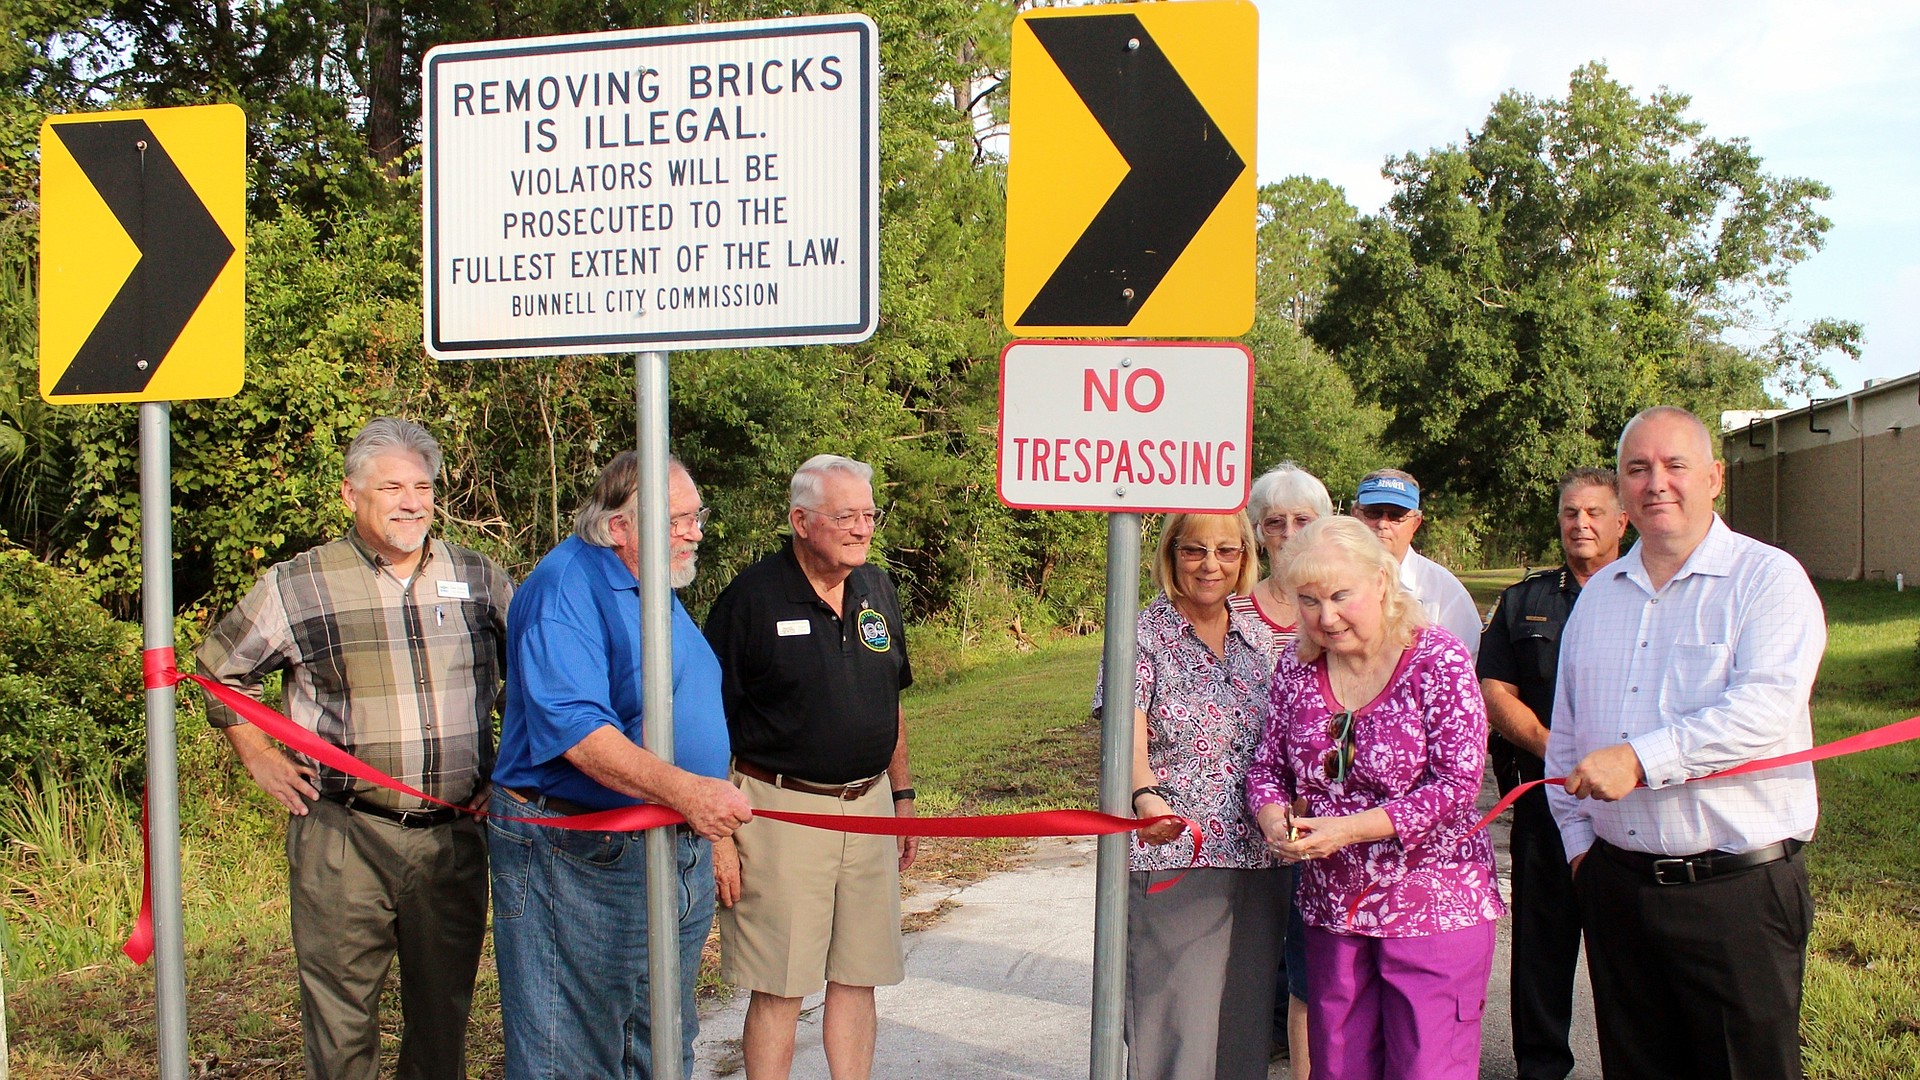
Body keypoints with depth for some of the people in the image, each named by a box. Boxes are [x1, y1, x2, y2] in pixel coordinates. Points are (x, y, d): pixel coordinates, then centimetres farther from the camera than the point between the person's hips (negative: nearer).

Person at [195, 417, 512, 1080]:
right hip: (343, 836, -2)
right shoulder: (299, 585, -2)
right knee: (340, 1015, 5)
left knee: (445, 1007, 14)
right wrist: (259, 758, 6)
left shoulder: (479, 578, 5)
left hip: (454, 833, 2)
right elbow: (221, 668, 12)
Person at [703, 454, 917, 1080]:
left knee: (856, 979, 13)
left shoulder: (878, 590, 9)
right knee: (779, 989, 2)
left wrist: (902, 796, 17)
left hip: (868, 809, 6)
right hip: (782, 811, -5)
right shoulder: (753, 596, -10)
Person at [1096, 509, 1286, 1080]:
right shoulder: (1142, 637, -6)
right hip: (1171, 863, -5)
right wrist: (1147, 798, -38)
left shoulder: (1259, 636, 11)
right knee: (1176, 1031, -4)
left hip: (1257, 860, 5)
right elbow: (1128, 736, -19)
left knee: (1245, 1021, 12)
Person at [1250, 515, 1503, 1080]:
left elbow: (1458, 786, -16)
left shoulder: (1438, 660, -12)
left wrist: (1350, 827, -23)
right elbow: (1267, 764, 9)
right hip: (1332, 905, 5)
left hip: (1433, 905, -5)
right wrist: (1274, 817, -14)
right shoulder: (1298, 667, 2)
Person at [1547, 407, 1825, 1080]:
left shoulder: (1768, 578, -5)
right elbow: (1565, 730, 18)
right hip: (1615, 885, 5)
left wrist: (1639, 759, -25)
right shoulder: (1597, 595, 13)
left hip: (1737, 892, -5)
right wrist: (1577, 837, 10)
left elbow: (1765, 711, -21)